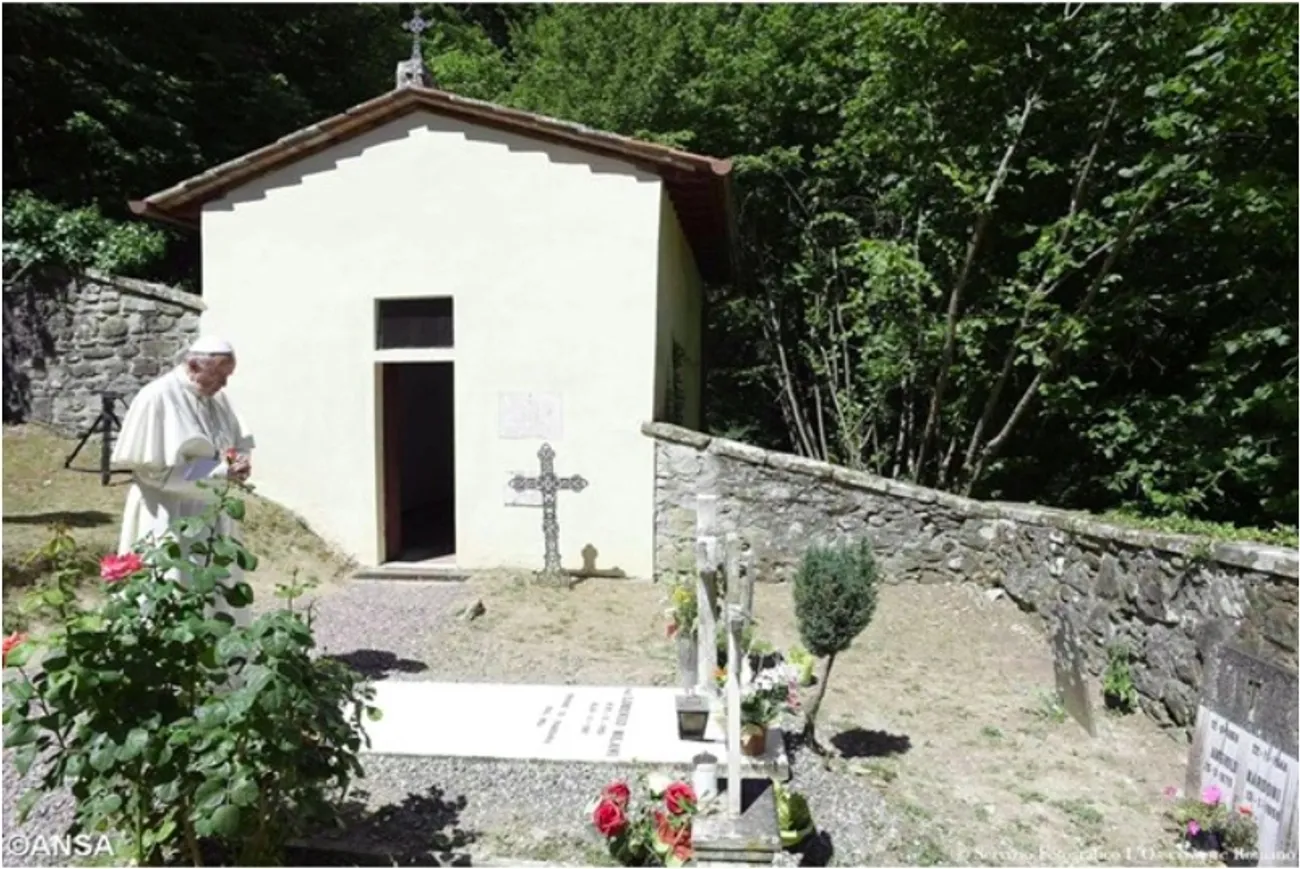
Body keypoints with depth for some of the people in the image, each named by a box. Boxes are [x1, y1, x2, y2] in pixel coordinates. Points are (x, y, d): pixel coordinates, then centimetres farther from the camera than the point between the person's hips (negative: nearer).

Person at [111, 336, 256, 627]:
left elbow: (239, 442, 15)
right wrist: (218, 471, -21)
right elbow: (153, 467, -17)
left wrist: (238, 461, -10)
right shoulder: (156, 399, -15)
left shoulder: (217, 399, 5)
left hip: (210, 514, 7)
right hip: (169, 518, -7)